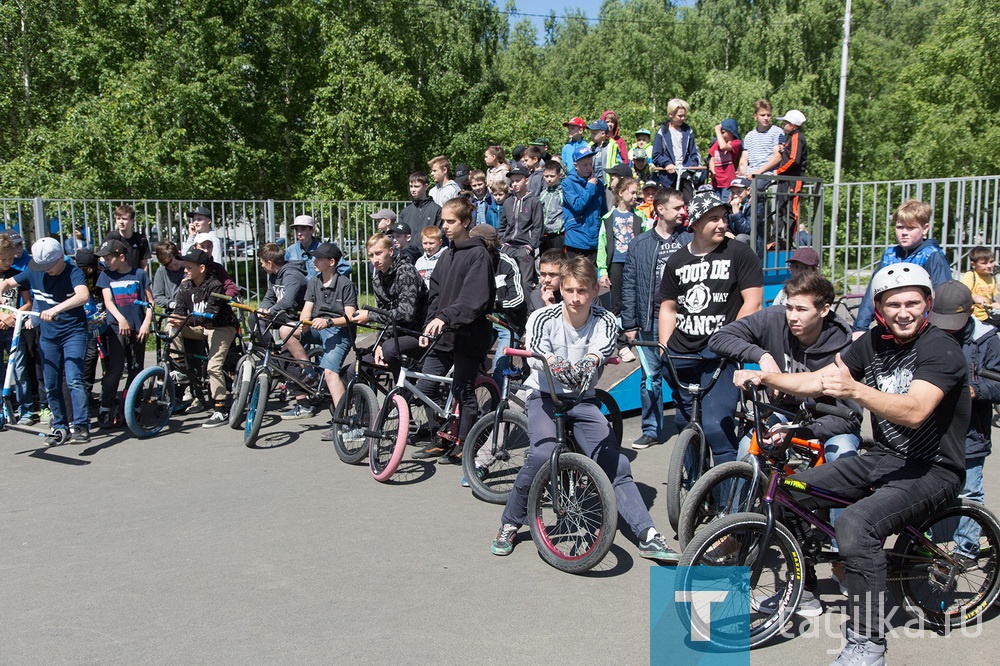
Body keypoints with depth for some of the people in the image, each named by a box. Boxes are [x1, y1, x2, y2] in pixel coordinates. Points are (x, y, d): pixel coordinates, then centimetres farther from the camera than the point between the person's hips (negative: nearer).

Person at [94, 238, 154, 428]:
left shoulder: (139, 274, 6)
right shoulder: (106, 276, 8)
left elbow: (150, 301, 7)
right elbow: (108, 301, -2)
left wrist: (146, 323, -6)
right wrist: (121, 319, -19)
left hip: (138, 329, 1)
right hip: (116, 328, -1)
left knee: (136, 370, 3)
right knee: (115, 369, -11)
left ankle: (126, 410, 13)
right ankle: (105, 410, -6)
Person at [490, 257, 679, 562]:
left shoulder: (605, 322, -8)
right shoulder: (542, 319, -13)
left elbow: (599, 353, -28)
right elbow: (539, 356, -31)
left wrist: (587, 366, -52)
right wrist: (559, 367, -54)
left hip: (582, 400, 2)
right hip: (544, 396, -2)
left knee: (616, 464, -10)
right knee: (543, 453, -26)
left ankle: (648, 536, -4)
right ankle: (509, 525, -7)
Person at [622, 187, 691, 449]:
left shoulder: (690, 239, 7)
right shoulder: (639, 244, 6)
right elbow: (629, 285, 6)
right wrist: (629, 324, 2)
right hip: (651, 321, 0)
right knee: (650, 377, 6)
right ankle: (651, 430, 18)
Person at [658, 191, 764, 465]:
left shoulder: (739, 253, -1)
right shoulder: (677, 261, 12)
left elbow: (753, 302, -6)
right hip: (682, 355, 5)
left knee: (715, 425, -18)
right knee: (685, 424, 13)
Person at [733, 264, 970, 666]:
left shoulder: (942, 349, -17)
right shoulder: (875, 342, 4)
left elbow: (914, 411, -33)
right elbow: (816, 381, 1)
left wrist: (854, 390, -48)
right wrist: (764, 377, -13)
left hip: (933, 470, -8)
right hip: (883, 457, 8)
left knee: (856, 523, -31)